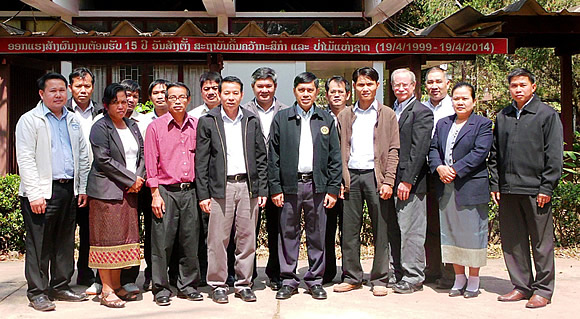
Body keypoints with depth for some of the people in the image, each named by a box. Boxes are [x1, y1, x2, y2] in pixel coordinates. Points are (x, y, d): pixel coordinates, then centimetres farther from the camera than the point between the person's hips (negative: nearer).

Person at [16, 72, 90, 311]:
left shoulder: (72, 121, 16)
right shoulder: (30, 120, -1)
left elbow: (83, 156, 19)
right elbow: (25, 160, -8)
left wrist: (82, 188, 12)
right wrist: (35, 194, -15)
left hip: (69, 189, 6)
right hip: (43, 192, -6)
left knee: (65, 242, 11)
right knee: (39, 244, -1)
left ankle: (61, 287, 22)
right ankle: (37, 292, 9)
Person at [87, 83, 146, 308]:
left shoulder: (132, 126, 16)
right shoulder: (100, 127, -5)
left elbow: (142, 154, 13)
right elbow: (104, 160, -14)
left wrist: (139, 178, -5)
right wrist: (131, 179, -13)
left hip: (130, 191, 7)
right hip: (107, 191, -6)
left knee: (124, 237, 9)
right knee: (107, 239, -3)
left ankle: (117, 286, 18)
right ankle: (106, 291, 4)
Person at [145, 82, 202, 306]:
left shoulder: (196, 126, 8)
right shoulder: (155, 127, 0)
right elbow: (151, 163, -1)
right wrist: (155, 194, -7)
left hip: (190, 191, 3)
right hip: (166, 191, -3)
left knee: (190, 241, 8)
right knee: (162, 243, 0)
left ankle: (188, 286, 21)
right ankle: (161, 289, 13)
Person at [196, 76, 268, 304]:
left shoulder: (252, 121, 10)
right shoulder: (207, 122, 3)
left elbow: (261, 157, 10)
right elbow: (201, 161, 1)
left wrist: (262, 190, 4)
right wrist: (203, 194, -4)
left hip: (248, 186, 2)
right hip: (221, 188, -2)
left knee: (247, 238, 6)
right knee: (218, 239, 0)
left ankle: (243, 284, 18)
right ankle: (218, 285, 15)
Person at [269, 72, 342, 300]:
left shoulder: (327, 120, 8)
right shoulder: (281, 119, 5)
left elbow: (335, 158, 7)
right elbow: (273, 157, 3)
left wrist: (333, 189, 0)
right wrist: (275, 188, -3)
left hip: (317, 185, 1)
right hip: (289, 185, -1)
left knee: (317, 236, 7)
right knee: (288, 234, 5)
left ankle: (315, 280, 19)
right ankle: (288, 280, 17)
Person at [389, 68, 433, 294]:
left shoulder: (421, 112, -5)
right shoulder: (391, 112, 17)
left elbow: (419, 149, -13)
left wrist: (407, 180, -17)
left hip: (410, 182, -7)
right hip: (391, 181, 7)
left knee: (410, 232, -3)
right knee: (394, 231, 11)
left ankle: (413, 277, 7)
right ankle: (399, 274, 21)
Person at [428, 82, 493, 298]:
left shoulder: (483, 124, 0)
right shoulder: (442, 124, 16)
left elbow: (480, 152, -11)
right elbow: (433, 149, 11)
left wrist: (455, 170, -17)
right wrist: (439, 167, -8)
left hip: (471, 188, -5)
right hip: (446, 188, 5)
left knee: (472, 233, 2)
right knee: (451, 232, 9)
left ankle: (473, 281, 14)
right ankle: (459, 278, 21)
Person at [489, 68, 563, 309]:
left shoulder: (547, 115, 1)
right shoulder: (502, 117, 14)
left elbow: (554, 155, -4)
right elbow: (495, 154, 15)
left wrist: (546, 188, -10)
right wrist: (495, 185, 8)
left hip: (535, 190, -4)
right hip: (507, 190, 5)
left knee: (541, 242, 3)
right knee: (512, 241, 9)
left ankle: (542, 290, 14)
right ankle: (521, 286, 21)